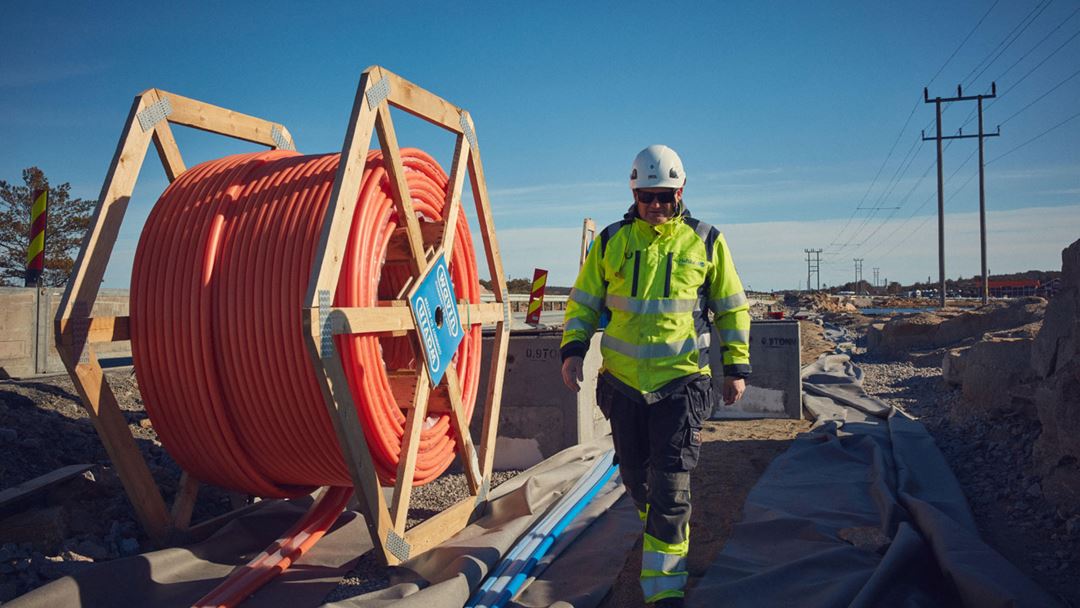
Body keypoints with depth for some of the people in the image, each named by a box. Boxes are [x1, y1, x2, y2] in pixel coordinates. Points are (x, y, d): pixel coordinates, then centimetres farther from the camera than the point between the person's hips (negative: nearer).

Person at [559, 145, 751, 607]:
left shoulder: (706, 242, 1)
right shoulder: (611, 242, 3)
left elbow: (732, 308, 9)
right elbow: (583, 302, 8)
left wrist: (736, 367, 6)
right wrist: (573, 350, -7)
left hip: (681, 382, -3)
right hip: (623, 381, 3)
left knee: (670, 487, -7)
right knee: (635, 476, 17)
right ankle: (666, 531, 46)